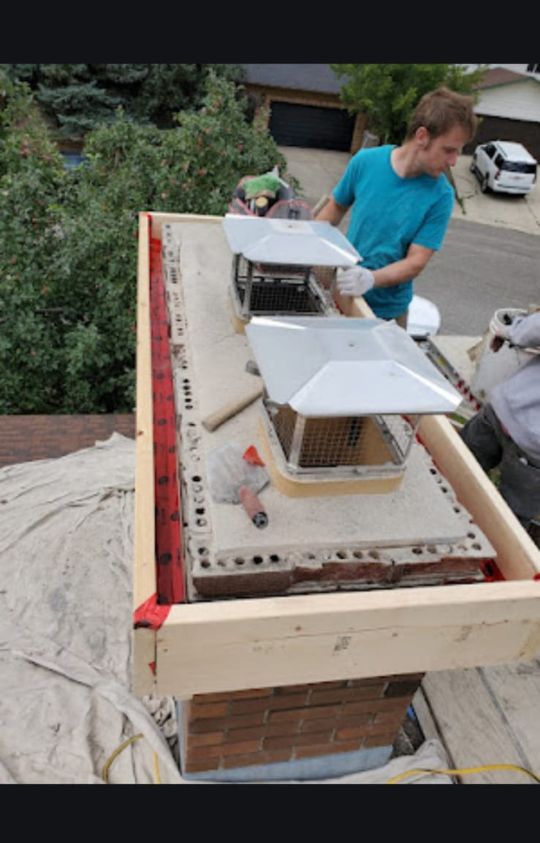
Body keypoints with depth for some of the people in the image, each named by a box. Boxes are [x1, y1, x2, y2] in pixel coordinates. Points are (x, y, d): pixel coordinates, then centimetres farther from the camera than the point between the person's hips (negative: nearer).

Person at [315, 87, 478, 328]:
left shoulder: (440, 196, -16)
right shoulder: (366, 162, -11)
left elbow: (416, 262, -19)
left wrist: (371, 278, -36)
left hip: (387, 309, -1)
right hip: (342, 293, 2)